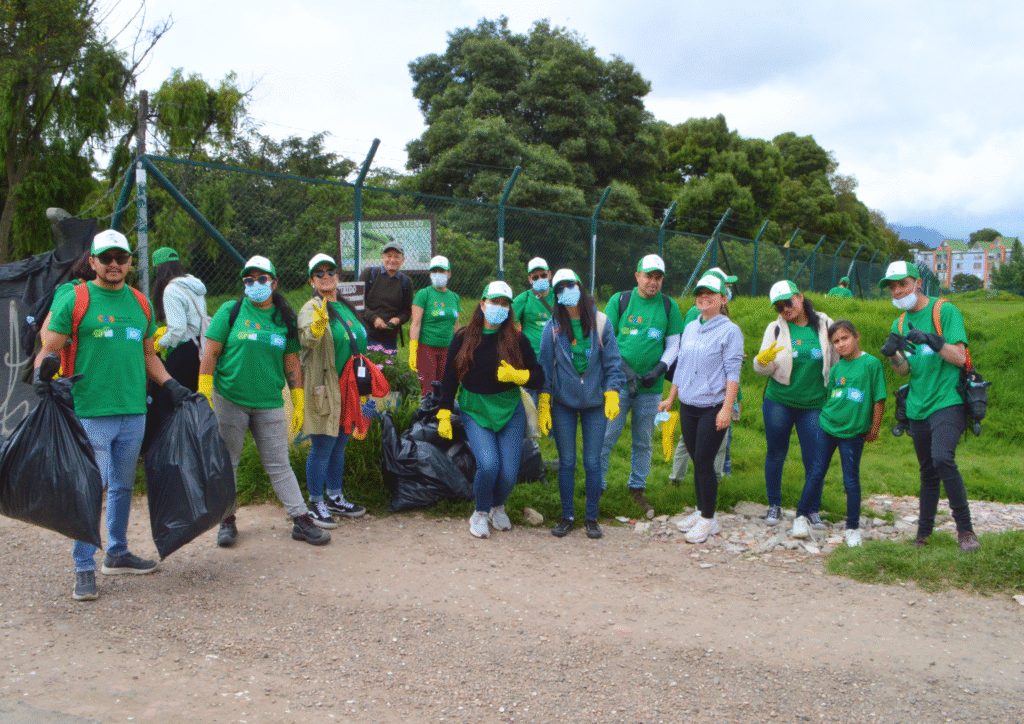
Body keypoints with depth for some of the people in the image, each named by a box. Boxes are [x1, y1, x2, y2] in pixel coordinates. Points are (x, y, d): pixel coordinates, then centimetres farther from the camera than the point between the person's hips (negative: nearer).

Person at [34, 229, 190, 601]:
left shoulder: (140, 303, 15)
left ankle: (117, 553, 27)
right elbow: (50, 347, -2)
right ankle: (84, 568, 5)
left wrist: (171, 385, 14)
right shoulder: (74, 300, -1)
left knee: (123, 486, 13)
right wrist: (43, 372, -22)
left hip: (134, 411, 5)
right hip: (90, 411, -5)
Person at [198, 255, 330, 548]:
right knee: (226, 463, 7)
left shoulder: (285, 319, 7)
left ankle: (301, 520, 7)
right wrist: (203, 395, -7)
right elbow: (210, 353, -1)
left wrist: (298, 405, 9)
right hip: (229, 401, -1)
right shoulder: (230, 311, 0)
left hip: (270, 404, 1)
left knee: (279, 466, 3)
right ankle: (227, 520, 21)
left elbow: (292, 364, 11)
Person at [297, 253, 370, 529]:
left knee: (339, 445, 16)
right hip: (324, 389, -7)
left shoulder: (345, 307, 13)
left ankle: (335, 498, 30)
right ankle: (316, 504, 11)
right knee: (322, 448, -1)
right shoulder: (311, 308, -11)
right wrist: (316, 326, -53)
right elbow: (307, 339, -31)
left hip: (348, 388, 7)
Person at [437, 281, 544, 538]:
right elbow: (450, 378, 6)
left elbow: (538, 377, 1)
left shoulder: (517, 339, -2)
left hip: (510, 410, 1)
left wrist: (516, 375, -18)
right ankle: (481, 513, 9)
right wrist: (444, 415, 3)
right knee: (488, 464, -20)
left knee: (509, 472, -5)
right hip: (474, 411, -1)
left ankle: (498, 507, 30)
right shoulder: (463, 338, 0)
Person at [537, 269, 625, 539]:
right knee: (566, 462, 6)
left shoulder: (600, 322, -3)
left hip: (595, 403, 0)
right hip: (563, 403, 1)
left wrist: (611, 396, -7)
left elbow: (612, 362, 1)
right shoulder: (553, 327, -2)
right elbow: (545, 367, 1)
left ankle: (592, 518, 16)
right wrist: (543, 406, -2)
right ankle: (567, 516, 20)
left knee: (592, 462, 2)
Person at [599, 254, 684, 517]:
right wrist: (624, 369, -10)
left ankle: (637, 488, 24)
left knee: (643, 441, 10)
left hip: (651, 387, 2)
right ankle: (598, 486, 9)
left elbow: (674, 344, 9)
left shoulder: (669, 307, 6)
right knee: (606, 436, -3)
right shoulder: (620, 300, 1)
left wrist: (659, 369, -8)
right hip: (618, 383, -2)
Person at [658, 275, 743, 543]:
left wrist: (726, 408, -17)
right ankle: (701, 511, 24)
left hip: (713, 407, -6)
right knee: (696, 461, 11)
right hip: (688, 406, 6)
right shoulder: (690, 328, 12)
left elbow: (733, 374, -11)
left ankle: (708, 520, 7)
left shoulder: (730, 331, -7)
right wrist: (670, 398, 22)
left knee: (704, 462, -5)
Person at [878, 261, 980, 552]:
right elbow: (905, 370, 9)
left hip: (947, 403, -6)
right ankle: (924, 532, 23)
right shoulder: (900, 323, 13)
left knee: (943, 459, -25)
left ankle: (965, 529, -14)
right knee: (928, 471, 13)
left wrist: (932, 340, -26)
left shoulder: (945, 311, -5)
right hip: (918, 407, 6)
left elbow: (959, 358, -11)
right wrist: (892, 355, -12)